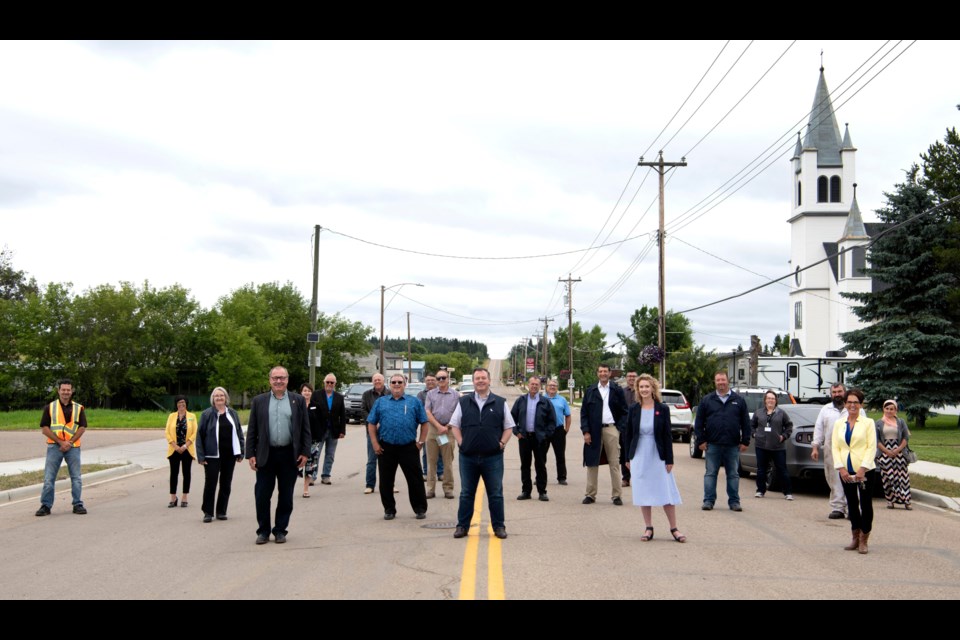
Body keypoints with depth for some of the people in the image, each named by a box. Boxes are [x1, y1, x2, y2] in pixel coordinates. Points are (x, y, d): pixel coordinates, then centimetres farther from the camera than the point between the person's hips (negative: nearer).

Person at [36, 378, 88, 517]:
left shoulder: (79, 408, 7)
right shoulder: (49, 407, 4)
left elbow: (82, 427, 2)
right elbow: (44, 428, -2)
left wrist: (69, 442, -10)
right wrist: (60, 442, -10)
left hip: (73, 447, 1)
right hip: (54, 447, -1)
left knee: (76, 478, 2)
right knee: (49, 478, -2)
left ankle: (78, 505, 10)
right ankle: (45, 506, 6)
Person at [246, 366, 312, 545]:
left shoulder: (298, 400, 5)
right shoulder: (259, 401, 6)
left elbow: (305, 429, 4)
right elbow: (251, 430, 5)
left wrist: (305, 452, -3)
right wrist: (250, 454, -2)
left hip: (289, 455, 0)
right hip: (265, 455, 0)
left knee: (286, 496, 6)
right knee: (262, 495, 2)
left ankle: (280, 530, 18)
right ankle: (263, 530, 16)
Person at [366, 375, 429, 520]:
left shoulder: (414, 402, 8)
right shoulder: (381, 402, 10)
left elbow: (424, 423, 8)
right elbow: (371, 424, 9)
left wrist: (421, 441, -1)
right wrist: (375, 443, 0)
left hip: (409, 447, -1)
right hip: (386, 448, 1)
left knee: (415, 480, 2)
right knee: (386, 481, 6)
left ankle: (420, 509, 14)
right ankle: (389, 510, 19)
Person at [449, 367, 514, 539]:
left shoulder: (500, 403, 4)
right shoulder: (464, 402, 6)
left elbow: (509, 427, 7)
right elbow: (454, 425, 10)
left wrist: (502, 443, -3)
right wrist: (461, 442, -1)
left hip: (493, 457, -1)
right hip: (468, 456, 1)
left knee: (496, 494, 5)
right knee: (466, 493, 9)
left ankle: (499, 526, 15)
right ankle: (462, 526, 17)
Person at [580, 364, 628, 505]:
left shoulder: (617, 390, 5)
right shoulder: (590, 391, 8)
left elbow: (624, 412, 6)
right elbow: (584, 412, 6)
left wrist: (620, 428, -5)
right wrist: (585, 431, -3)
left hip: (611, 429, -1)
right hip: (594, 431, 1)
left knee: (614, 463, 1)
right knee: (592, 463, 4)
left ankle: (617, 495, 6)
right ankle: (590, 494, 11)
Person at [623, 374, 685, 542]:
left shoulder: (662, 409, -4)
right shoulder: (633, 409, 1)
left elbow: (668, 435, -3)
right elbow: (628, 434, 6)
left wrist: (669, 460, -6)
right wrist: (628, 458, 4)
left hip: (658, 456, -2)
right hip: (639, 456, 2)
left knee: (666, 491, 1)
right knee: (643, 493, 6)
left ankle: (674, 529, 9)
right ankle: (648, 529, 16)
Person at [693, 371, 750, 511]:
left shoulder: (739, 400, 7)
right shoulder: (707, 400, 6)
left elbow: (746, 423, 6)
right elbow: (699, 422, 4)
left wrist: (745, 441, 0)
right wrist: (701, 440, -3)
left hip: (733, 446, 1)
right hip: (713, 445, 0)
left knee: (733, 474, 6)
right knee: (710, 473, 3)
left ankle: (734, 501, 13)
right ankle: (708, 501, 8)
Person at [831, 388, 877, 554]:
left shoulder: (868, 423, -1)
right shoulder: (839, 423, 9)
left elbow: (872, 447, -6)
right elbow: (835, 447, 5)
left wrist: (862, 469, -14)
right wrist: (841, 468, -7)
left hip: (864, 470, -3)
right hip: (846, 471, 4)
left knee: (865, 504, -1)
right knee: (851, 504, 9)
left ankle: (863, 540, 6)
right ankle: (855, 538, 18)